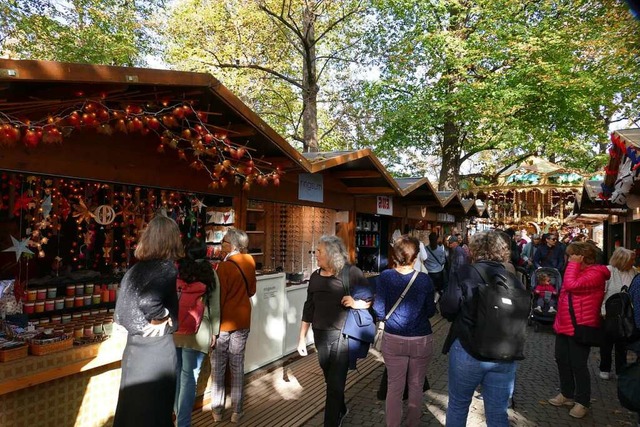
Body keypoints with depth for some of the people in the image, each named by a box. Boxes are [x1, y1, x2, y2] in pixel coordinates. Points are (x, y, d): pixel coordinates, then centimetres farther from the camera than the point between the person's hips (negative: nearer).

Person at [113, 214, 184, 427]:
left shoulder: (134, 269, 4)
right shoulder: (166, 268, -16)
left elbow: (121, 315, 3)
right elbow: (147, 301, -32)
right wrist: (163, 318, -17)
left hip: (133, 346, 7)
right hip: (157, 349, -6)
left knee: (131, 405, 19)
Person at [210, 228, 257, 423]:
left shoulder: (225, 266, -19)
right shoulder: (249, 263, -2)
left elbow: (218, 299, -16)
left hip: (224, 322, -5)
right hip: (242, 321, 5)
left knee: (218, 367, 11)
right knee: (237, 366, 13)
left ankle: (217, 409, 23)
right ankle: (237, 411, 20)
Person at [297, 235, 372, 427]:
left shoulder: (352, 273, -10)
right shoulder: (315, 276, 4)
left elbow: (371, 299, -4)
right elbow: (309, 308, 9)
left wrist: (356, 303, -24)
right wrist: (302, 337, 9)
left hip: (343, 334, -5)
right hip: (320, 334, 5)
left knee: (335, 383, -2)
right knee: (330, 380, 20)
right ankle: (340, 410, 46)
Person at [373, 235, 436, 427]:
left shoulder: (385, 277, -12)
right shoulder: (424, 279, -12)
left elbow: (379, 312, -7)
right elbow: (430, 311, -1)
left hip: (393, 340, 0)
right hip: (421, 341, 0)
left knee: (394, 387, 12)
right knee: (416, 386, 17)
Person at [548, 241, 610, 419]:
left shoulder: (595, 273, -17)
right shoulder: (577, 271, 14)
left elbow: (571, 285, -30)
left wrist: (573, 264, -21)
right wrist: (559, 319, 20)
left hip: (580, 327, -9)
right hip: (564, 325, 9)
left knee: (578, 365, 1)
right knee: (561, 360, 16)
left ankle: (582, 402, 17)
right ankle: (567, 394, 32)